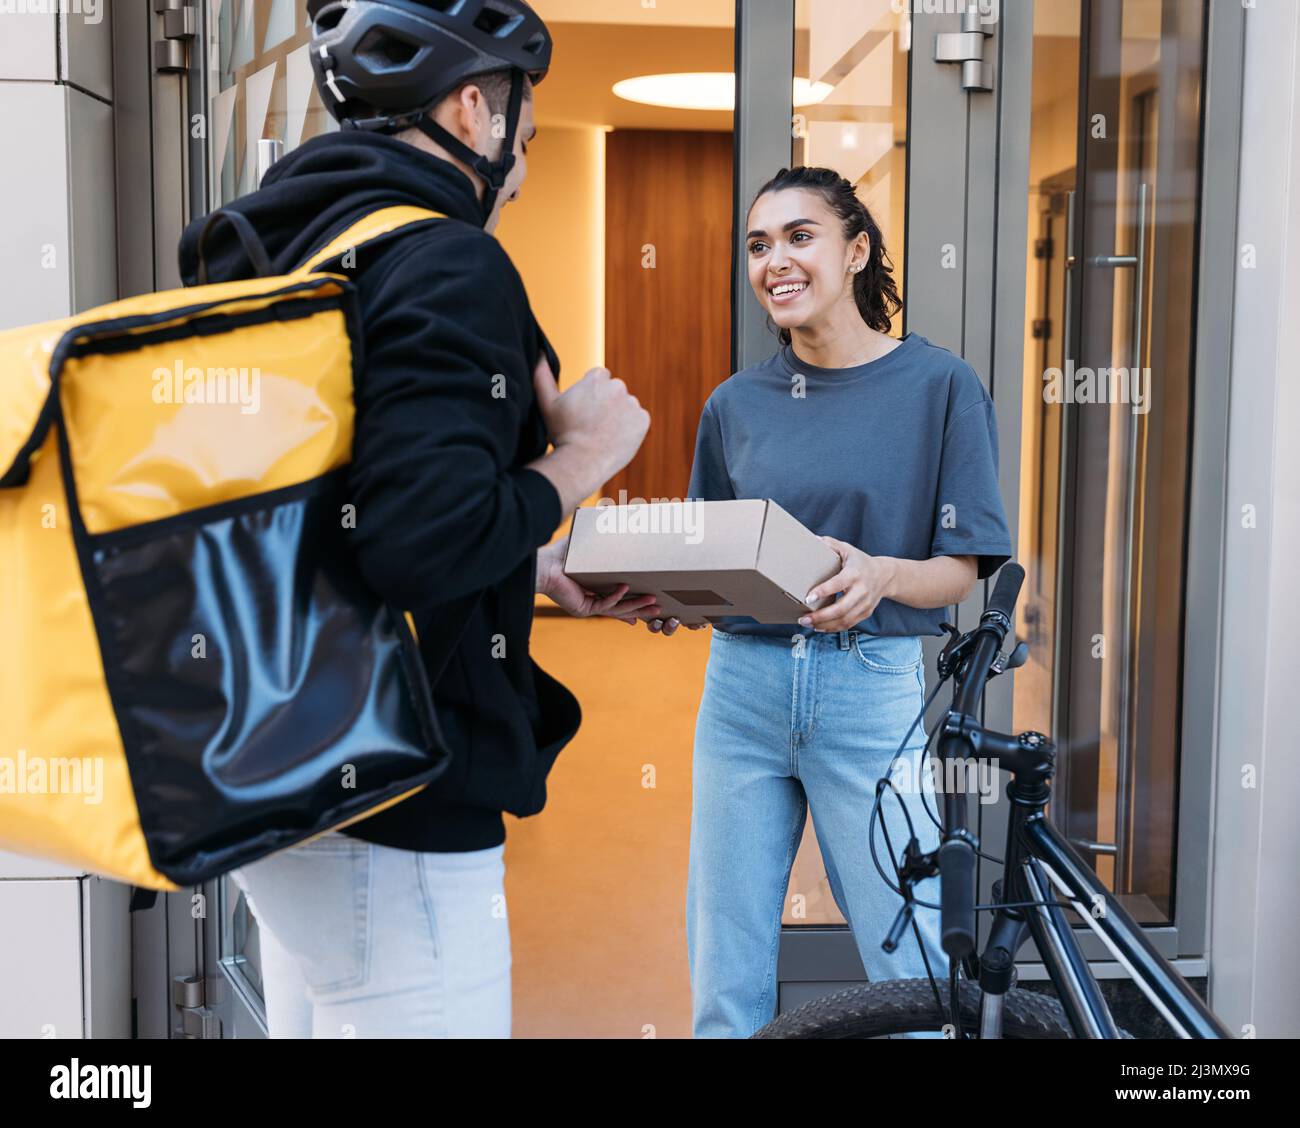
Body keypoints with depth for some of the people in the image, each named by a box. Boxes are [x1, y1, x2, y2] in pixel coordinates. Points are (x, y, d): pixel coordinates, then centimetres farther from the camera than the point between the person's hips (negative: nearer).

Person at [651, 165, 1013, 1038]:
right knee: (726, 978, 8)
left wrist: (879, 575, -22)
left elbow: (963, 570, -2)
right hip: (743, 682, 3)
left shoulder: (940, 385, 0)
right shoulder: (736, 404, 10)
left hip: (872, 687, -3)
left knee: (908, 968, -1)